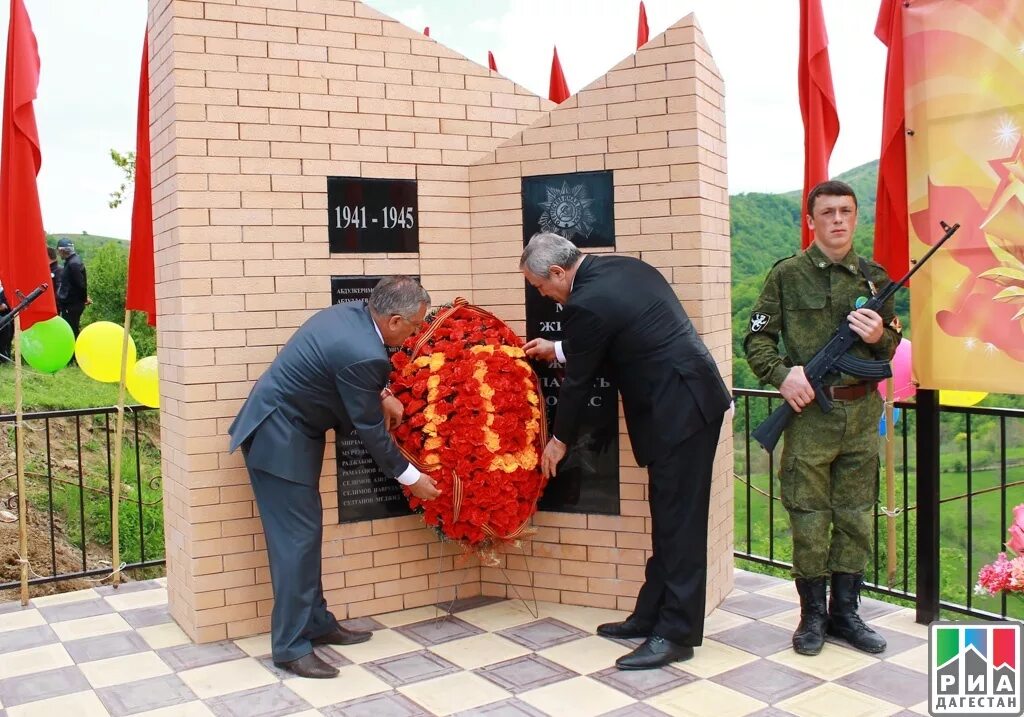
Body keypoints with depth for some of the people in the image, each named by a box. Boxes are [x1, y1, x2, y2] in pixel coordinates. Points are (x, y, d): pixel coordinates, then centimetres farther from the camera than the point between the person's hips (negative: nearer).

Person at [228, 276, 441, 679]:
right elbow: (370, 429, -17)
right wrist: (411, 478, -6)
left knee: (306, 530, 15)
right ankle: (291, 646, 4)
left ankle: (316, 623, 25)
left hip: (289, 430, 10)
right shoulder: (363, 354, -28)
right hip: (279, 438, -10)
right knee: (297, 536, -5)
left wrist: (382, 395, 7)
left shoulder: (352, 312, -1)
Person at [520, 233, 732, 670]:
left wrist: (559, 441, 9)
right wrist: (558, 349, 31)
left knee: (677, 522, -3)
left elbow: (578, 381, -6)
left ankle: (677, 633, 6)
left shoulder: (585, 304, -17)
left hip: (680, 408, -10)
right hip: (689, 399, 10)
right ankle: (651, 615, 24)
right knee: (668, 518, 14)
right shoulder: (621, 268, 11)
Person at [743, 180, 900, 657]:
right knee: (809, 520, 3)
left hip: (862, 413, 4)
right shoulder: (788, 275, -1)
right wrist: (782, 374, -16)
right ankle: (812, 615, 18)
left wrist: (879, 337, -6)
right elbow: (757, 339, 0)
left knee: (856, 518, 10)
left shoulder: (874, 277, 10)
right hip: (810, 412, -3)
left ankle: (844, 612, 24)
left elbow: (891, 347, 16)